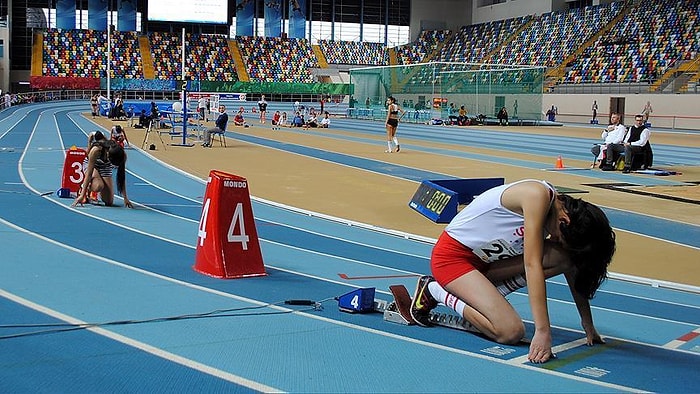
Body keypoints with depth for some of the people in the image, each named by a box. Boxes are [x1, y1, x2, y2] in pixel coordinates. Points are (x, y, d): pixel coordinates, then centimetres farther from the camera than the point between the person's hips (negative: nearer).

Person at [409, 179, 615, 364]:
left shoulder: (563, 212, -1)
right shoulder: (539, 196, -27)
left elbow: (573, 273, 8)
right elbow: (532, 265, -31)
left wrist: (588, 326, 8)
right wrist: (543, 331, -34)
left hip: (484, 259, 8)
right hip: (452, 255, -8)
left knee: (565, 258, -12)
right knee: (511, 332, -20)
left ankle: (485, 292, -2)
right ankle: (434, 290, -3)